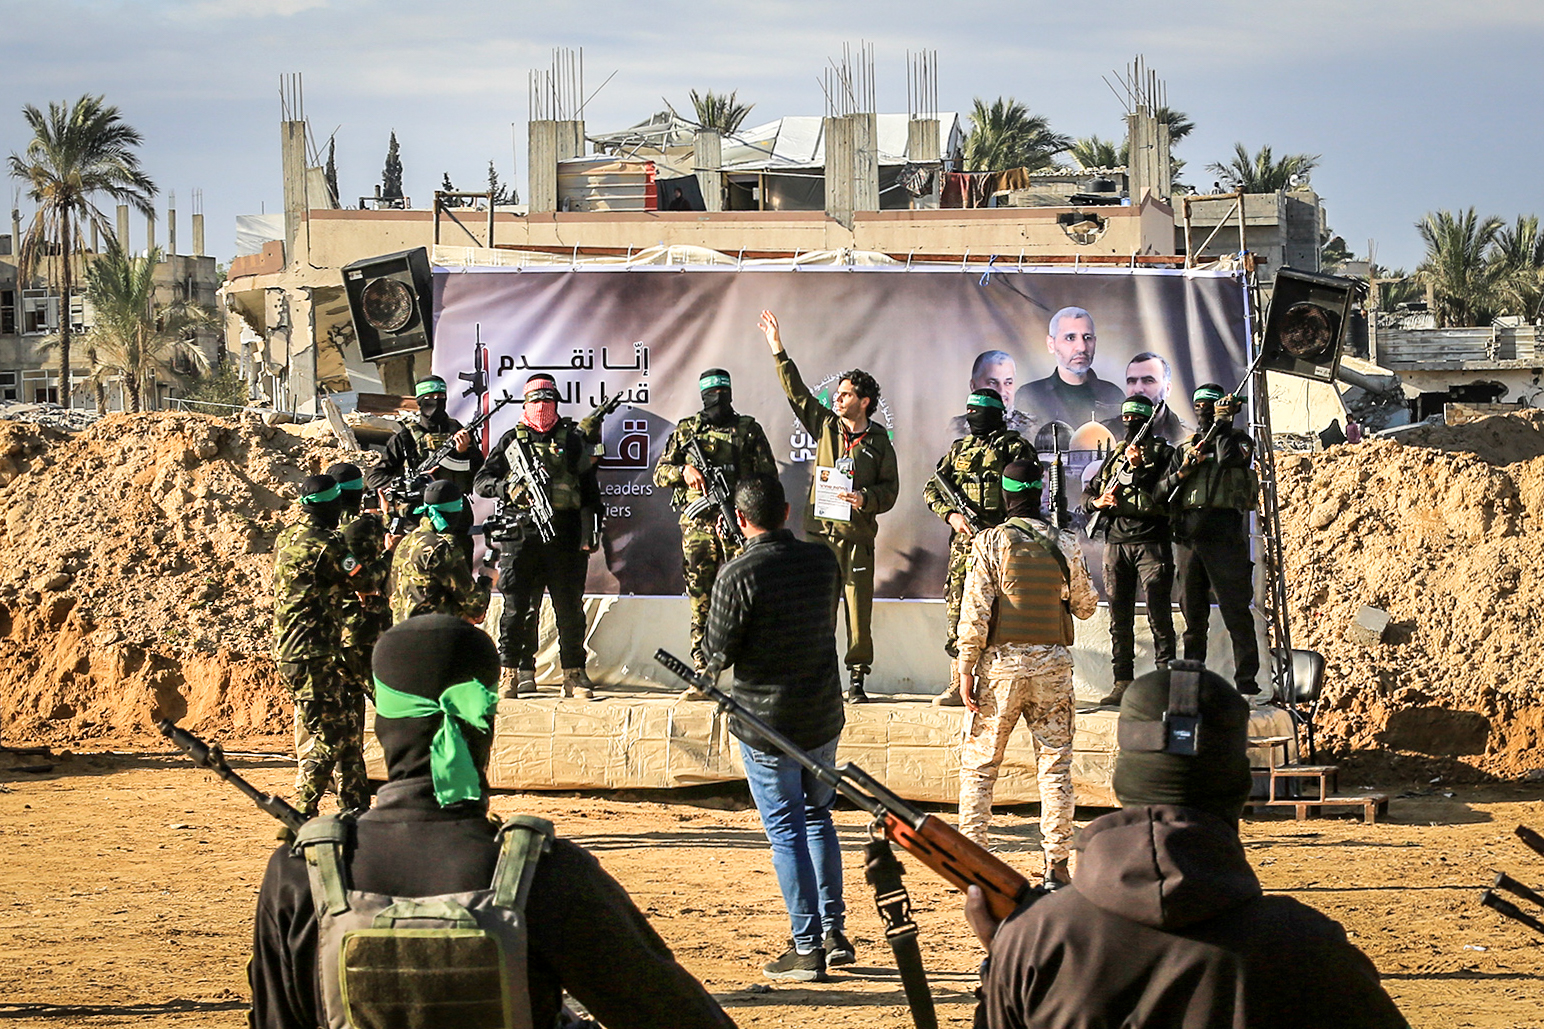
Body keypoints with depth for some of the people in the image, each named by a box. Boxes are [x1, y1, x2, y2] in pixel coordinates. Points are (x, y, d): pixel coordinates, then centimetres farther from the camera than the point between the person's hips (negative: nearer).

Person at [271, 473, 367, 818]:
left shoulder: (286, 538, 11)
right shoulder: (324, 547, -17)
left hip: (289, 651, 9)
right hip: (314, 656, -9)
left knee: (346, 729, 15)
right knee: (324, 738, -4)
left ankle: (356, 807, 21)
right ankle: (303, 815, -3)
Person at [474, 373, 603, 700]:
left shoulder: (573, 440, 13)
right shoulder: (512, 440, 12)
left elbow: (590, 489, 14)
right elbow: (482, 480, 11)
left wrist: (592, 530, 6)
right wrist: (507, 489, -9)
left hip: (565, 536, 0)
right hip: (522, 534, 0)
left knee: (569, 608, 1)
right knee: (517, 606, -1)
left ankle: (574, 674, 7)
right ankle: (511, 673, 4)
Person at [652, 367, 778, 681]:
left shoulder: (749, 429, 10)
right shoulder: (686, 430, 14)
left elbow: (768, 477, 8)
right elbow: (660, 474, 14)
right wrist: (683, 470, -6)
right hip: (697, 525, 1)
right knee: (701, 601, 1)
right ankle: (703, 676, 5)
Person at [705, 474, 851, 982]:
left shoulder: (739, 575, -19)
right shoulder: (824, 561, -2)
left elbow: (720, 654, -13)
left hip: (766, 724, -5)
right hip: (824, 717, 5)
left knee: (786, 831, 3)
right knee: (817, 816, 21)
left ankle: (807, 948, 5)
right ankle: (834, 933, 20)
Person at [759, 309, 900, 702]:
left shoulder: (878, 441, 5)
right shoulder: (825, 426, 10)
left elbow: (890, 489, 6)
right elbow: (796, 391, 10)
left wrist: (865, 498, -13)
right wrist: (779, 351, 5)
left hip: (858, 534, -2)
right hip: (821, 530, 2)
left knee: (859, 608, -2)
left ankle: (857, 679, 6)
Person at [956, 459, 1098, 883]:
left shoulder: (989, 542, -5)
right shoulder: (1065, 545, 2)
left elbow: (975, 610, -9)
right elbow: (1086, 606, 11)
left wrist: (966, 668, -4)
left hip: (1001, 661, -2)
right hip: (1053, 662, 2)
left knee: (979, 763, 7)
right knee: (1055, 763, 6)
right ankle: (1057, 863, 3)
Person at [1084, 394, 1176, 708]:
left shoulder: (1162, 453, 4)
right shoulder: (1115, 455, 19)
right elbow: (1088, 493, 21)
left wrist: (1140, 467, -15)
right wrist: (1098, 502, -1)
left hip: (1151, 543, -5)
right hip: (1116, 542, 5)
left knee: (1159, 616, -7)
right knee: (1119, 617, 5)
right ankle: (1123, 681, 8)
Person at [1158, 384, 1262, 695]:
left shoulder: (1237, 439, 8)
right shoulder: (1185, 448, 21)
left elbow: (1229, 458, -16)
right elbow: (1162, 491, 14)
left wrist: (1222, 423, -7)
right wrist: (1183, 473, -4)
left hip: (1223, 535, -5)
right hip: (1188, 538, 5)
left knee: (1236, 611, -7)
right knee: (1193, 613, 8)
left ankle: (1246, 680, -7)